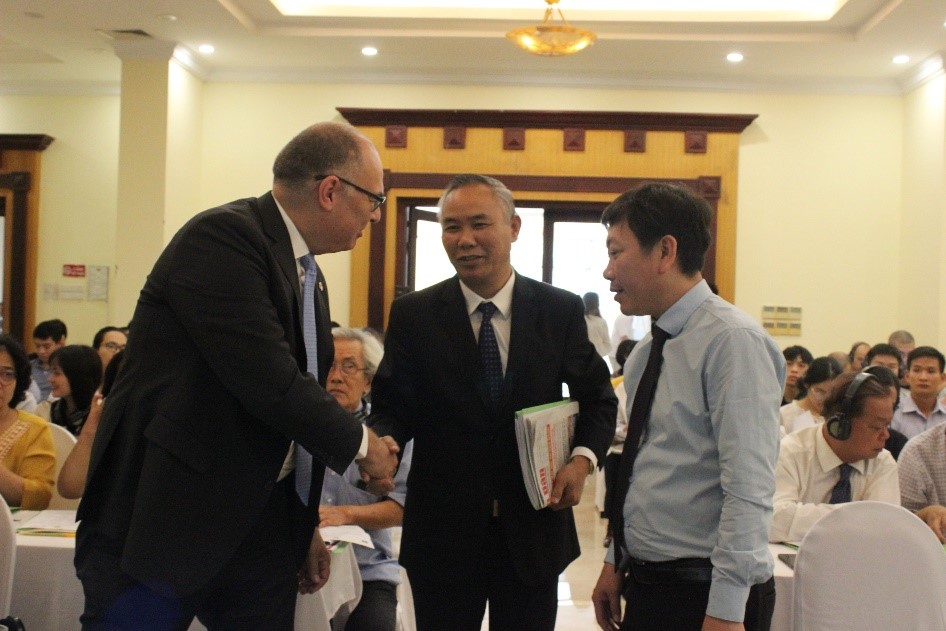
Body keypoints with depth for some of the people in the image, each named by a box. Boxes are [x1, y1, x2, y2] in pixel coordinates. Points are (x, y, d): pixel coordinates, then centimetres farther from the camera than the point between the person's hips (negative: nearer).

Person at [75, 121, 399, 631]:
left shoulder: (308, 275, 11)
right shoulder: (222, 238, -17)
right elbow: (269, 383, -24)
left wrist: (304, 525, 18)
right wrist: (361, 444, -8)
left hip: (260, 526, 8)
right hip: (160, 523, -8)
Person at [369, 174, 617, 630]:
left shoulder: (562, 311, -1)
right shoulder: (412, 315, -3)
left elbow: (597, 399, 8)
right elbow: (392, 406, -1)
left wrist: (583, 457, -10)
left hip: (534, 528, 1)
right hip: (442, 535, 0)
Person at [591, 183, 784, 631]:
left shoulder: (733, 341, -17)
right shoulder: (644, 353, 10)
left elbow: (748, 488, -21)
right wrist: (615, 562, 14)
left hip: (704, 594, -8)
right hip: (645, 585, 8)